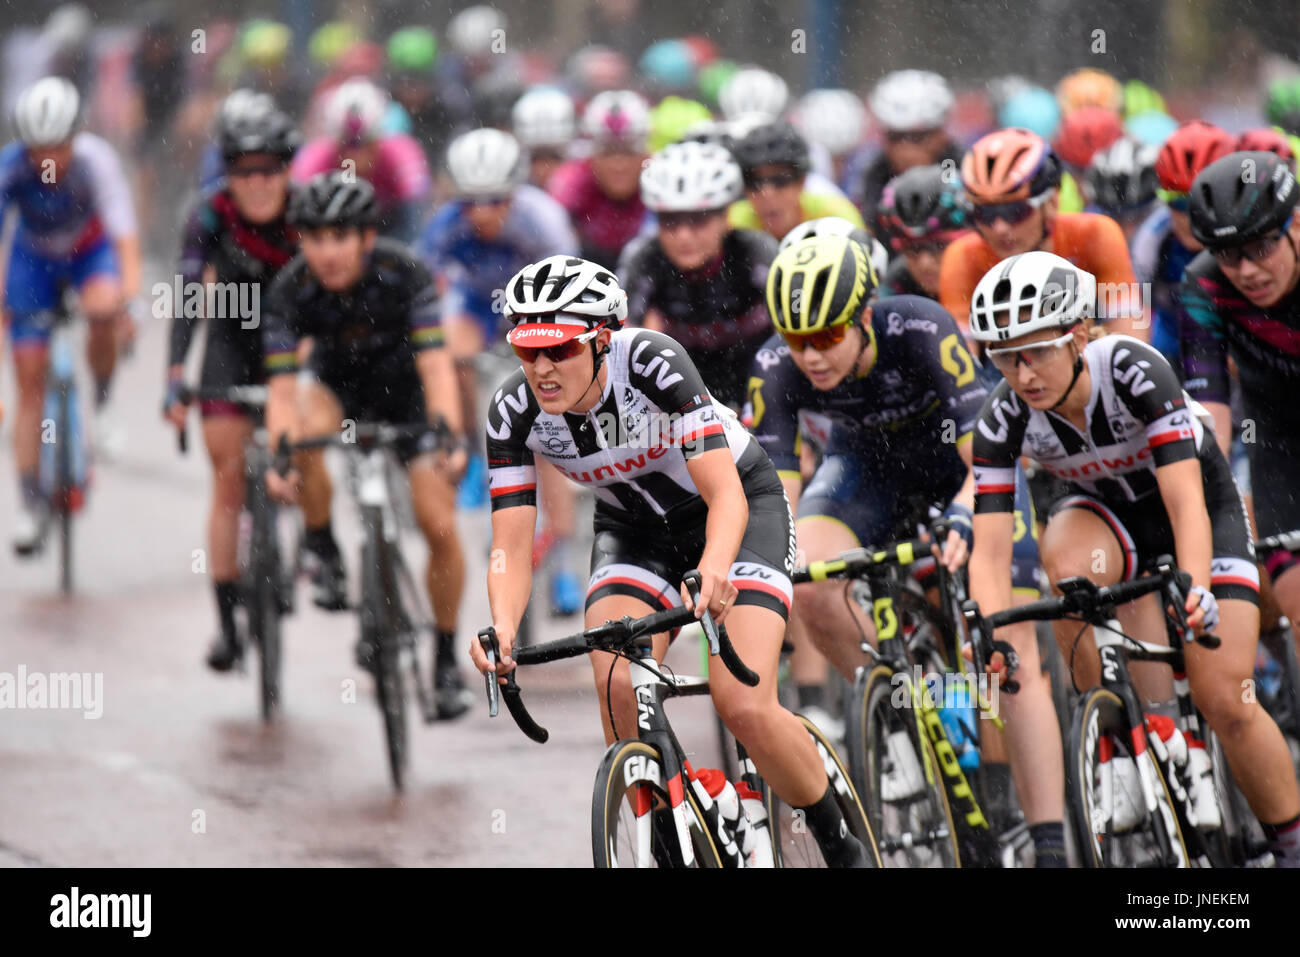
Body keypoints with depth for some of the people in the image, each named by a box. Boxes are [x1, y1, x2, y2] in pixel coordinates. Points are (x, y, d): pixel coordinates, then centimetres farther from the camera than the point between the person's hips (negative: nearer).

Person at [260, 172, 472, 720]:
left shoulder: (403, 274, -29)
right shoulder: (291, 290, -26)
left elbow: (435, 364, -35)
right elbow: (282, 388, -30)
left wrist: (450, 435, -51)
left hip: (406, 389, -1)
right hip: (339, 387, 1)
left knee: (439, 525, -12)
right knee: (307, 431, -35)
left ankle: (446, 661, 6)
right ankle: (322, 551, -11)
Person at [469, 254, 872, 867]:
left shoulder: (652, 363, -32)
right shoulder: (515, 413, -21)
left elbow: (725, 495, -37)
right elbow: (512, 550, -22)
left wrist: (713, 569, -58)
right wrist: (502, 629, -43)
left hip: (738, 507, -4)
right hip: (635, 530, 4)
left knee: (744, 707, -20)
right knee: (618, 686, -25)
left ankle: (841, 844, 5)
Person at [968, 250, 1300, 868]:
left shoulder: (1134, 372, -33)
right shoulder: (1003, 420, -25)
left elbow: (1185, 500, -41)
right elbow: (990, 551, -29)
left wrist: (1195, 591, -58)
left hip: (1197, 508, -2)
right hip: (1106, 513, 2)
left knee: (1224, 703, -14)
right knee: (1065, 557, -36)